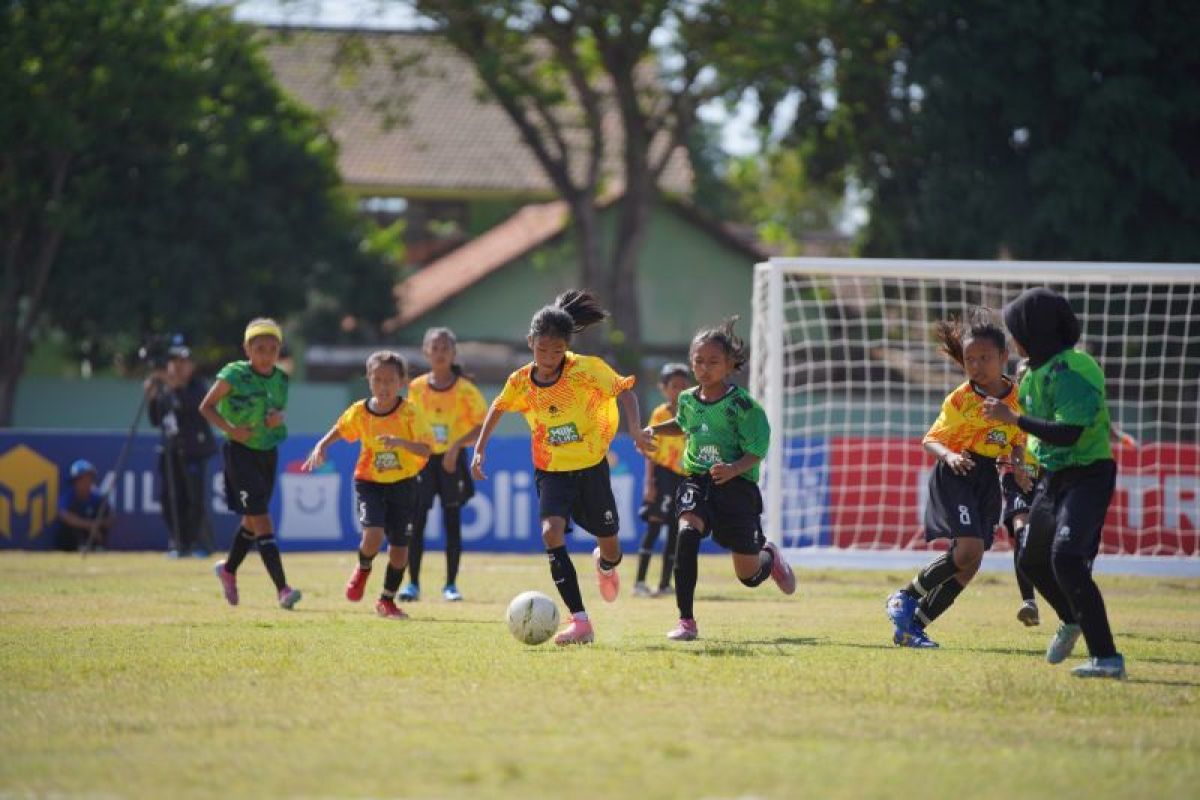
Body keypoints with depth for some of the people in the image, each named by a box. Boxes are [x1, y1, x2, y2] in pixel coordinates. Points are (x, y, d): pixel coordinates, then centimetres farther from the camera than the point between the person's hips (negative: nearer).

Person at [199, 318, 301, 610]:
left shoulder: (281, 379, 4)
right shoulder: (234, 375, -13)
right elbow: (206, 406, -7)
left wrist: (278, 418, -6)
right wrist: (230, 429, -21)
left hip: (268, 453, 6)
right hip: (240, 453, -6)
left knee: (252, 520, 18)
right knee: (262, 520, -13)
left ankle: (228, 569, 43)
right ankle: (282, 589, -17)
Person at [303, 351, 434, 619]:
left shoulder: (410, 413, -14)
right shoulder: (360, 412, -5)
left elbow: (425, 449, -21)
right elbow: (339, 431, 14)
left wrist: (401, 442, -37)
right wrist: (321, 447, -2)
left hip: (403, 483, 0)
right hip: (369, 481, 0)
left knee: (399, 546, 3)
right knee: (373, 534, -20)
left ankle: (387, 600, 23)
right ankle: (363, 569, 15)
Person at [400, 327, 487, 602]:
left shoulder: (465, 389, -7)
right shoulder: (417, 388, 2)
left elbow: (482, 425, -9)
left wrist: (457, 445, -21)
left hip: (452, 459, -2)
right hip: (423, 458, 2)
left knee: (452, 522, 1)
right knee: (416, 520, -5)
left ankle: (451, 585, 11)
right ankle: (413, 584, 0)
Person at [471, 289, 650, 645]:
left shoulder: (586, 369, -15)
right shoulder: (520, 382, -5)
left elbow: (624, 392, -12)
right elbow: (497, 409, 13)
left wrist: (635, 428, -29)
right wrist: (480, 449, 7)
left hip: (591, 468, -1)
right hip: (551, 472, 1)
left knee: (609, 545, 9)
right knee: (551, 532, -25)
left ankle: (606, 565, 53)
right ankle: (579, 621, -25)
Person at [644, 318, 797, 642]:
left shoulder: (742, 405, -13)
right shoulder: (688, 400, 4)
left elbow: (756, 452, -14)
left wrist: (733, 469, -32)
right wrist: (654, 430, 12)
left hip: (737, 485, -3)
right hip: (697, 481, 3)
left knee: (749, 575, 6)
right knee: (687, 532, -30)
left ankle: (770, 556, 48)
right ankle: (686, 621, -25)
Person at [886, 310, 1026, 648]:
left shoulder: (1018, 396, 2)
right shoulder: (960, 400, -11)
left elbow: (1017, 440, 15)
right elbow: (931, 440, -7)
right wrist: (949, 456, -28)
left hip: (988, 479, 5)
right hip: (956, 475, -5)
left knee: (969, 563, 0)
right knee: (969, 548, -22)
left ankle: (913, 626, 8)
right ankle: (905, 597, -4)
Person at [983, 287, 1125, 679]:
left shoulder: (1071, 372, -22)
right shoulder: (1038, 370, 8)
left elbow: (1068, 434, -31)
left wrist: (1013, 418, -25)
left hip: (1088, 475, -10)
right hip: (1053, 477, 10)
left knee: (1066, 558, -27)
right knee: (1033, 560, 23)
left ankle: (1107, 657, -28)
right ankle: (1073, 621, 52)